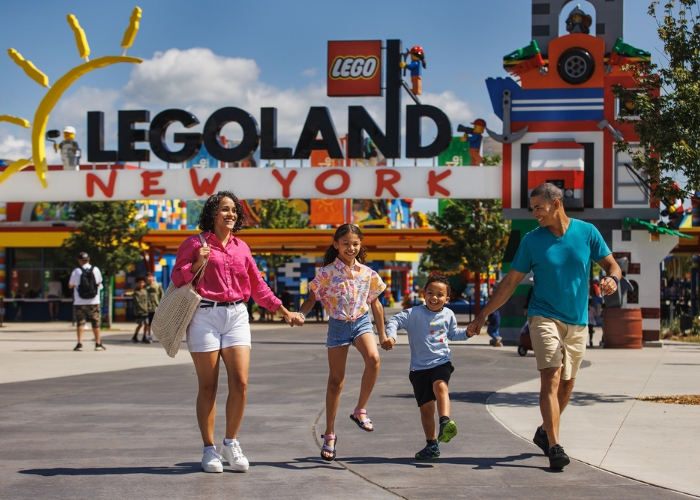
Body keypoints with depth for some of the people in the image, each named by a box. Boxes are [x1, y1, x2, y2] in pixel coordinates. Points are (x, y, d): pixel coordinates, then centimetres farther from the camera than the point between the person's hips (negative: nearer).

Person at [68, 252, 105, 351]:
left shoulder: (76, 271, -5)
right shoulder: (95, 270, 0)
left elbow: (70, 285, 6)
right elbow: (99, 283, 10)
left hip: (79, 302, -1)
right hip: (93, 302, 1)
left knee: (80, 323, 5)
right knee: (95, 323, 9)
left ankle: (79, 343, -3)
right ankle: (98, 344, 12)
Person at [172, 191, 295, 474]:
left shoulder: (241, 247, 14)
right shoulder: (196, 243, 2)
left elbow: (258, 285, 21)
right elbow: (177, 278, 2)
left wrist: (282, 310, 20)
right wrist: (198, 264, -14)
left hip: (236, 315, 4)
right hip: (205, 316, -3)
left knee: (240, 382, -7)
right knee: (208, 386, 0)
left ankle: (231, 442, 10)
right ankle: (209, 450, 10)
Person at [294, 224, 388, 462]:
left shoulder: (367, 273, 2)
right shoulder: (327, 273, -6)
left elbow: (375, 303, 11)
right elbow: (312, 298, 0)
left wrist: (383, 335, 12)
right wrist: (301, 314, -22)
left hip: (361, 322, 2)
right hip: (338, 325, -1)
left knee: (373, 358, -29)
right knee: (336, 380, 3)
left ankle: (360, 411, -12)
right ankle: (329, 434, 15)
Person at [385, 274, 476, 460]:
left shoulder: (448, 315, 7)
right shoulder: (414, 313, -6)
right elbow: (395, 321, -14)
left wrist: (467, 332, 7)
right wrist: (390, 336, -31)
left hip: (442, 362, 1)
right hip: (420, 367, -1)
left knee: (440, 386, -34)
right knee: (426, 408, 4)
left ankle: (446, 422, -43)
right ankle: (432, 445, 15)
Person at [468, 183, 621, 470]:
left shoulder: (587, 232, 1)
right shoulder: (532, 240, 0)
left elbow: (612, 265, 6)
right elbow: (510, 282, 4)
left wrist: (612, 279, -19)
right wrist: (482, 315, 2)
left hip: (577, 321, 3)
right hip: (544, 317, -2)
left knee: (566, 383, 10)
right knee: (551, 378, -17)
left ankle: (545, 432, 31)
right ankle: (554, 446, -21)